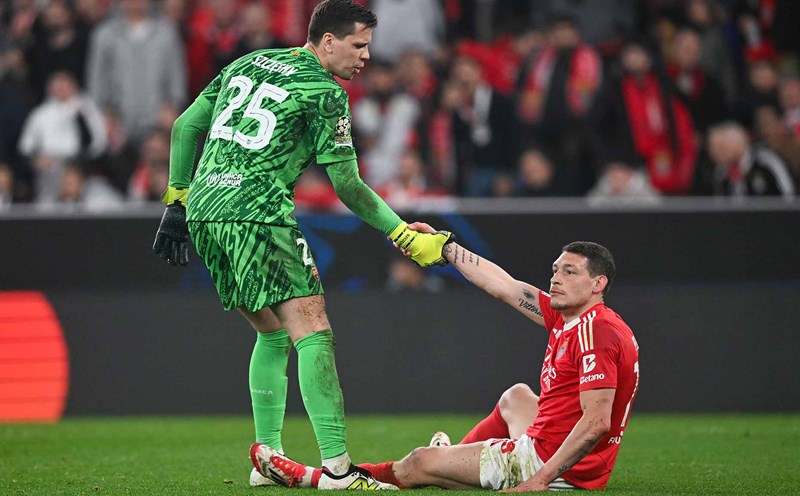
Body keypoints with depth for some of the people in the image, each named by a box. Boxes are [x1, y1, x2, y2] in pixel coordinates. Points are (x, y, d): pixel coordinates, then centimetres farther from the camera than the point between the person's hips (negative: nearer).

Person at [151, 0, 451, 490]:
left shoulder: (247, 64, 20)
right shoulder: (325, 93, -3)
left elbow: (186, 127, 21)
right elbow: (347, 184, -4)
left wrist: (177, 200, 26)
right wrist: (405, 236, 2)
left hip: (203, 211, 8)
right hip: (257, 212, -8)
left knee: (273, 332, 18)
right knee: (311, 329, -11)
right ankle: (337, 468, -21)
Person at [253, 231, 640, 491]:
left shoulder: (595, 332, -20)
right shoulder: (565, 318, 9)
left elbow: (596, 421, -27)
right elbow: (503, 287, 19)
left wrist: (540, 479, -29)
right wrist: (444, 246, 22)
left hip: (559, 466, -9)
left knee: (422, 463, 1)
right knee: (516, 396, 38)